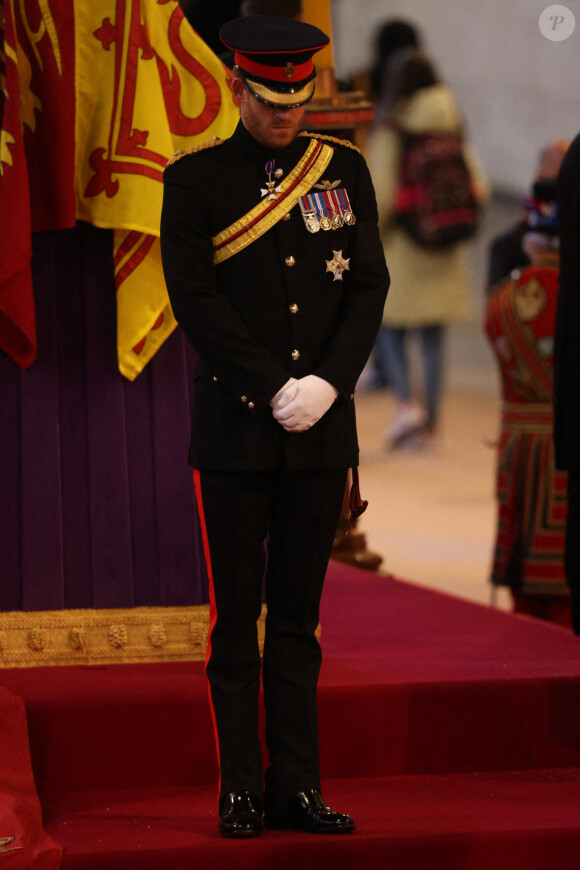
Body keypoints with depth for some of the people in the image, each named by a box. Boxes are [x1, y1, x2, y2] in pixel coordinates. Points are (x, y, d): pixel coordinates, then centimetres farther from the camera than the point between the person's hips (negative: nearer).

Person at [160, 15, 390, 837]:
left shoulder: (344, 169, 8)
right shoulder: (195, 178, -2)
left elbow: (370, 285, 4)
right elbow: (196, 298, -8)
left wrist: (328, 383, -10)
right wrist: (276, 391, -13)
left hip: (322, 430, 3)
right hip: (236, 431, -3)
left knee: (298, 618, 7)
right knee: (236, 620, 2)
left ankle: (298, 788, 10)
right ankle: (241, 790, 7)